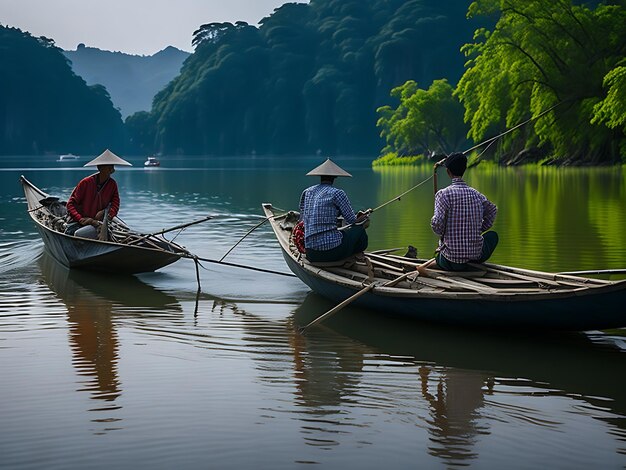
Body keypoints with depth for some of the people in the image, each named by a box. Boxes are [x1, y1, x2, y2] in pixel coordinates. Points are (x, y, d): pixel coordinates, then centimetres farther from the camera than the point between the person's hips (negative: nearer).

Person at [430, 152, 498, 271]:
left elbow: (436, 223, -20)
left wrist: (443, 234, 2)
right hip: (476, 255, 0)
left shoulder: (443, 194, -11)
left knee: (439, 259, 37)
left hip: (451, 257, 0)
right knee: (493, 235, 31)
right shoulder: (476, 194, 5)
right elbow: (492, 210, 22)